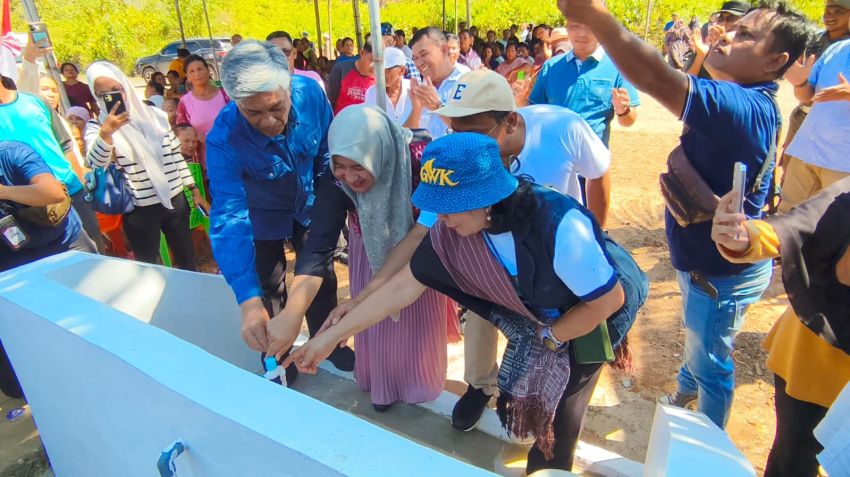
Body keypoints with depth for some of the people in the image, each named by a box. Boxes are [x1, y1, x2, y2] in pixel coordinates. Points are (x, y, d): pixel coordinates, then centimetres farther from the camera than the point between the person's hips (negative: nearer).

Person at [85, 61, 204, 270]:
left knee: (188, 263, 15)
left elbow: (176, 155, 10)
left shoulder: (156, 115, 3)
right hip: (139, 210, -2)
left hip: (176, 200, 3)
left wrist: (194, 189, 9)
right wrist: (105, 132, -35)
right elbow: (96, 163, -19)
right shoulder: (97, 126, -4)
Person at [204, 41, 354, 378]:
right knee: (270, 290, 11)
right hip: (262, 215, -3)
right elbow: (229, 218, -41)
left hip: (308, 205, 3)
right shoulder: (223, 139, -36)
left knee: (322, 277, 14)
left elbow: (327, 147, -8)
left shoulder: (310, 92, -28)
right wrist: (248, 301, -50)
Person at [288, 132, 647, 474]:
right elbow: (402, 287, -19)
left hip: (600, 311, -4)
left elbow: (610, 299, -28)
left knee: (564, 400, 0)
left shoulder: (559, 226, -43)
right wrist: (330, 337, -19)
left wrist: (549, 337, -17)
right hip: (543, 314, 4)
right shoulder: (451, 233, -26)